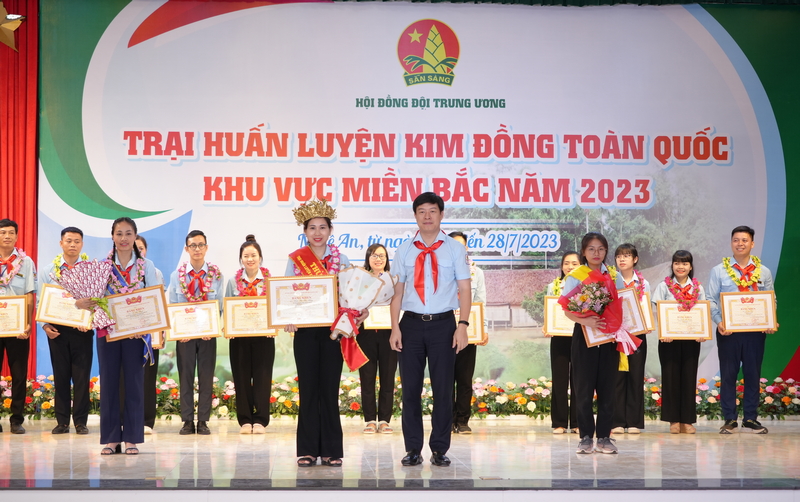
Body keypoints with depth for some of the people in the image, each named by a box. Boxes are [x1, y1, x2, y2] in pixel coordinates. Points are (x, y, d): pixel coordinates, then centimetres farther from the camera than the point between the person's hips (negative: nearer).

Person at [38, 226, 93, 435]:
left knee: (82, 376, 0)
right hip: (57, 329, 1)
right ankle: (62, 421, 12)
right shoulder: (49, 270, 6)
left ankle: (81, 421, 7)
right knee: (60, 375, 6)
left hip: (82, 330, -1)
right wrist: (45, 325, -7)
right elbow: (41, 300, 6)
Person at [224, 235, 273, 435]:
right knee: (242, 376, 3)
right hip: (239, 335, 1)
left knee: (262, 376, 0)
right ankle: (245, 420, 10)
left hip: (264, 335, -1)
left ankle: (260, 420, 6)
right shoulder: (233, 282, 7)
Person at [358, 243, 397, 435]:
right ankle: (370, 420, 6)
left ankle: (384, 419, 7)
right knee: (367, 376, 0)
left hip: (388, 331, 0)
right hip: (366, 331, 0)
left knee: (387, 376, 1)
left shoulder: (393, 279, 11)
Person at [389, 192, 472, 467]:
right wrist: (395, 327, -2)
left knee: (443, 389, 2)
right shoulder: (404, 250, 7)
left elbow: (464, 289, -1)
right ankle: (413, 449, 12)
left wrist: (462, 325, -11)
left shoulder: (454, 248, 3)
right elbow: (398, 291, 6)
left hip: (443, 323, -1)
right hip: (411, 323, 2)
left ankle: (440, 449, 11)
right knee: (410, 388, 4)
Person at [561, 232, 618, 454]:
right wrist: (586, 320, -26)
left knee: (607, 387, 3)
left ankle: (604, 437, 10)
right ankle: (586, 437, 9)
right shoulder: (575, 276, -2)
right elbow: (568, 310, -9)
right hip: (584, 336, -3)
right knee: (584, 388, 0)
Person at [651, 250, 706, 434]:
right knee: (671, 376, -2)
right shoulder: (664, 286, 4)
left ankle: (687, 420, 7)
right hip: (669, 338, -2)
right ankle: (674, 420, 4)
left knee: (689, 376, 2)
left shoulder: (698, 288, 10)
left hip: (691, 337, 2)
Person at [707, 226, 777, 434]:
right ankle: (730, 419, 10)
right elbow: (711, 300, 0)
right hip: (728, 330, -1)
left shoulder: (764, 272, 8)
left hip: (756, 330, 1)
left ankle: (751, 418, 16)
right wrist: (719, 322, -15)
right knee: (728, 374, 2)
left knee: (753, 374, 6)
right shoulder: (719, 271, 3)